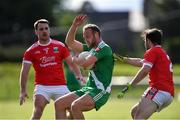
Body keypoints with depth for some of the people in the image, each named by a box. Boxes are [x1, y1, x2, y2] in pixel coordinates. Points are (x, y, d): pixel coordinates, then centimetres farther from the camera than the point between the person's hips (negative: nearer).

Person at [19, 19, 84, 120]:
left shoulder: (60, 46, 7)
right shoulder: (31, 51, 4)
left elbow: (72, 63, 11)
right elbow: (24, 72, 2)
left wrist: (79, 75, -7)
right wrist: (23, 91, -7)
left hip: (60, 86, 1)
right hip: (42, 86, -1)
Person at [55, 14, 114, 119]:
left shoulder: (104, 48, -11)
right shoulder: (91, 48, 17)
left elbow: (85, 63, -20)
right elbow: (69, 42, 21)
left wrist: (76, 60, 1)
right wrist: (75, 26, 8)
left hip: (100, 91, -10)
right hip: (88, 89, 10)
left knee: (75, 106, -32)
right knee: (60, 104, 0)